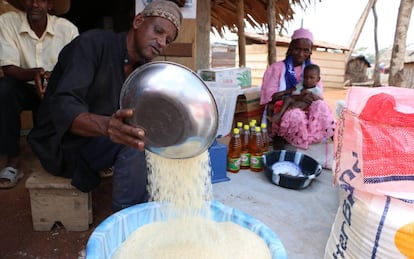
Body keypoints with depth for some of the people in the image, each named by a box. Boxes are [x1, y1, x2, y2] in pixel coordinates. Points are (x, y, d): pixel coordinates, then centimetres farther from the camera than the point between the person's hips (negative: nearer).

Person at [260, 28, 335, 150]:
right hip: (281, 113, -3)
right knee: (295, 115, -38)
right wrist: (297, 97, -22)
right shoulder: (277, 68, 3)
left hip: (307, 110, 3)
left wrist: (290, 91, -17)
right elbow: (270, 96, -7)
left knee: (321, 106, -30)